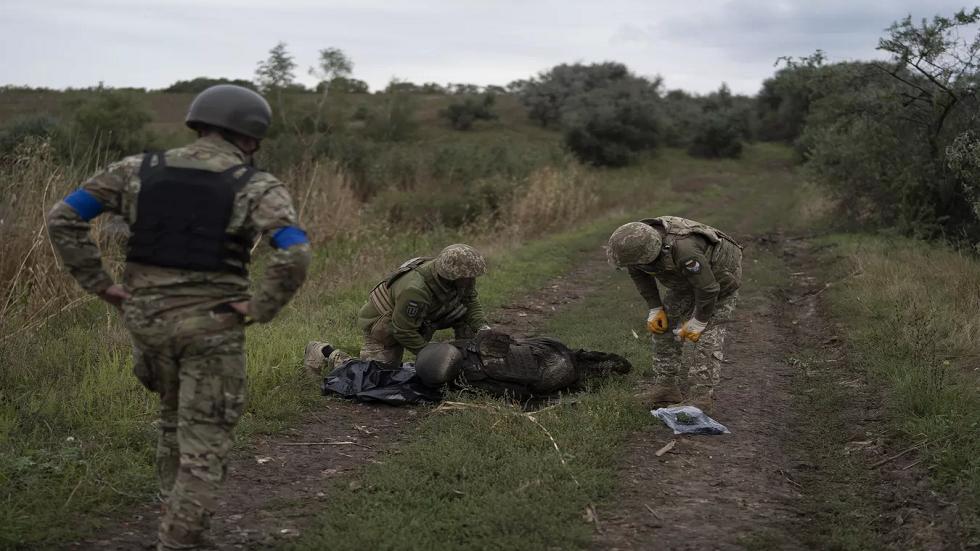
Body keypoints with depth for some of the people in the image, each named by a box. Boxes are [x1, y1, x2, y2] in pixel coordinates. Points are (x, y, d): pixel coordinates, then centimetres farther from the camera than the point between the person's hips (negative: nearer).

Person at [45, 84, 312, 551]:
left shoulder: (139, 170, 3)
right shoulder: (257, 187, -9)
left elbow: (62, 218, 0)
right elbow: (295, 255, -25)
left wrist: (99, 285, 3)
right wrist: (259, 309, -13)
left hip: (146, 318, 5)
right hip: (212, 326, -5)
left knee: (176, 418, 27)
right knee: (204, 441, 4)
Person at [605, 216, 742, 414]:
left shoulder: (684, 251, -45)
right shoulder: (638, 242, -23)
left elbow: (708, 289, -33)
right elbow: (638, 274, -1)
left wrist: (698, 322, -19)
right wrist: (655, 309, -4)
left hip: (718, 277, -7)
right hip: (686, 277, 7)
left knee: (707, 335, -15)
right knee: (663, 324, 3)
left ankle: (700, 398, -11)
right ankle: (667, 386, 9)